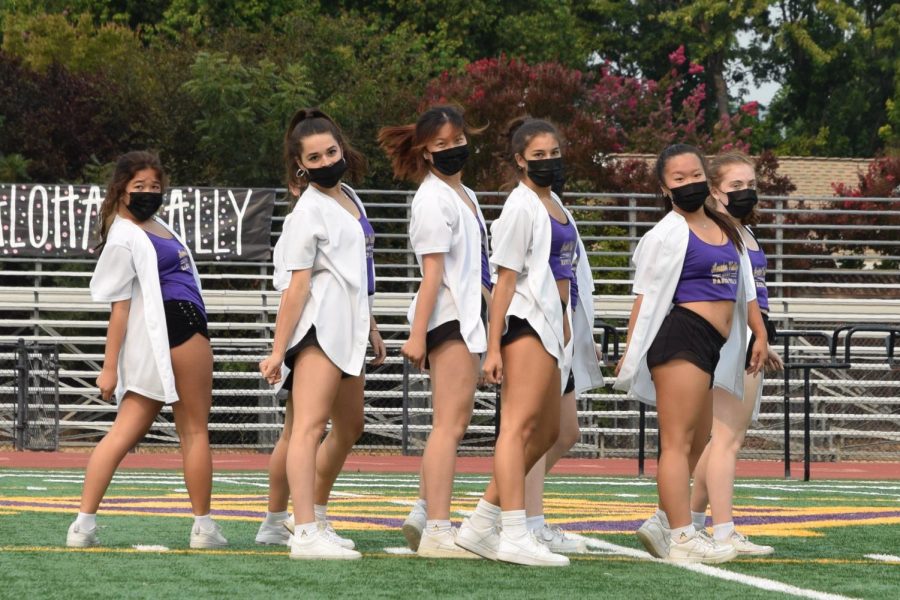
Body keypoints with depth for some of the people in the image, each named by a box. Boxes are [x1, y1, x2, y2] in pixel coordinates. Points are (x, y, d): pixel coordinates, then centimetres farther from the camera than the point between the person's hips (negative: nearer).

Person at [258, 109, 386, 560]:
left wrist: (370, 328, 30)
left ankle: (302, 518, 36)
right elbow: (297, 285, -16)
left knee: (348, 428, 21)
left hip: (346, 332, 10)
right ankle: (305, 534, -32)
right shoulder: (310, 210, -10)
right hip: (318, 330, -10)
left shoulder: (349, 200, 16)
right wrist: (277, 350, -18)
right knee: (309, 427, -20)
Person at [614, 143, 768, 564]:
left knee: (696, 444, 15)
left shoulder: (724, 230, 20)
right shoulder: (667, 235, -4)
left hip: (709, 347, 9)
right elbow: (647, 296, -7)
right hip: (681, 337, -9)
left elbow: (743, 287, 25)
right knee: (678, 441, -11)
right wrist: (631, 354, -11)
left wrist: (759, 334, 19)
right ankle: (683, 538, -14)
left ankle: (664, 524, 23)